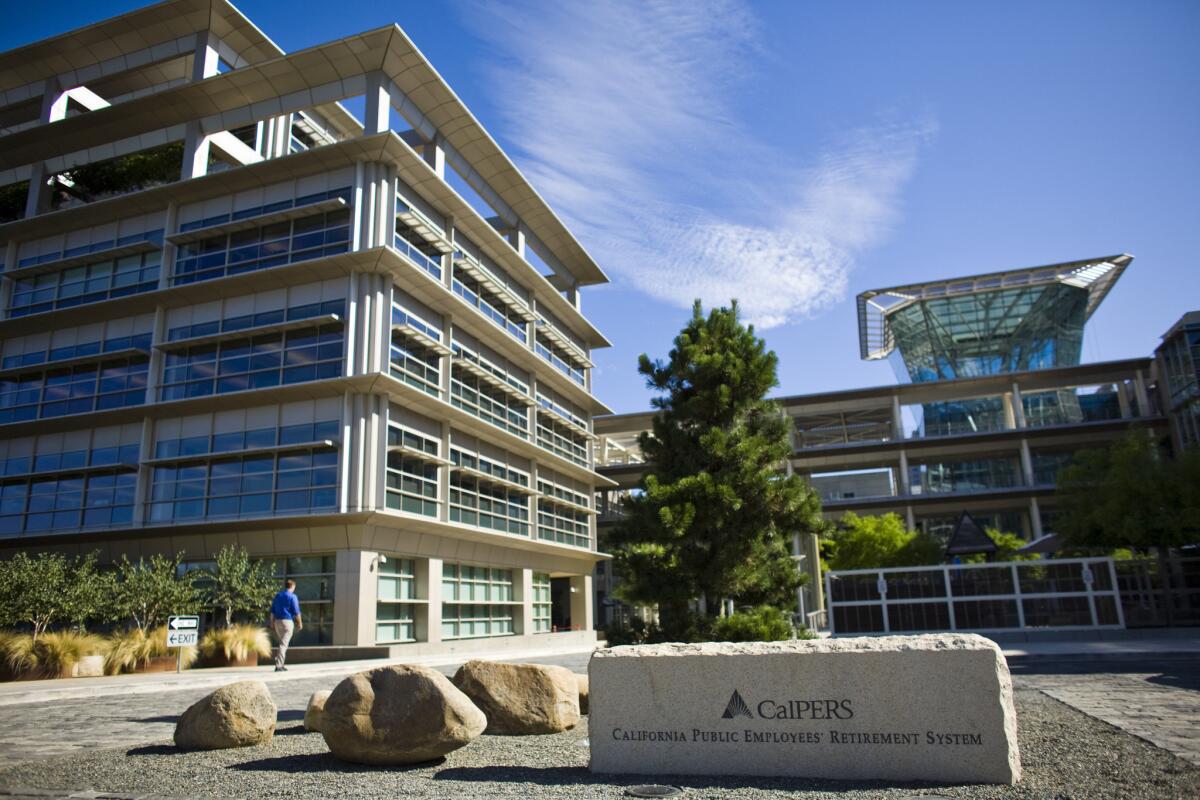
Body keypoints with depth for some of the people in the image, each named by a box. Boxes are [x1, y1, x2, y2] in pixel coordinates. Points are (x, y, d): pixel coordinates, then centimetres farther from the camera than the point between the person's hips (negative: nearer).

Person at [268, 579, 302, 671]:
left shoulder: (277, 595, 12)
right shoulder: (292, 596, -7)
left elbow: (272, 611, 12)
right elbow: (296, 612, -8)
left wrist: (272, 623, 17)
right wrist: (300, 623, 2)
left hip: (277, 621, 6)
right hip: (287, 621, -6)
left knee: (283, 642, 19)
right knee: (284, 643, -5)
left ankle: (280, 663, 13)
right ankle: (279, 665, -10)